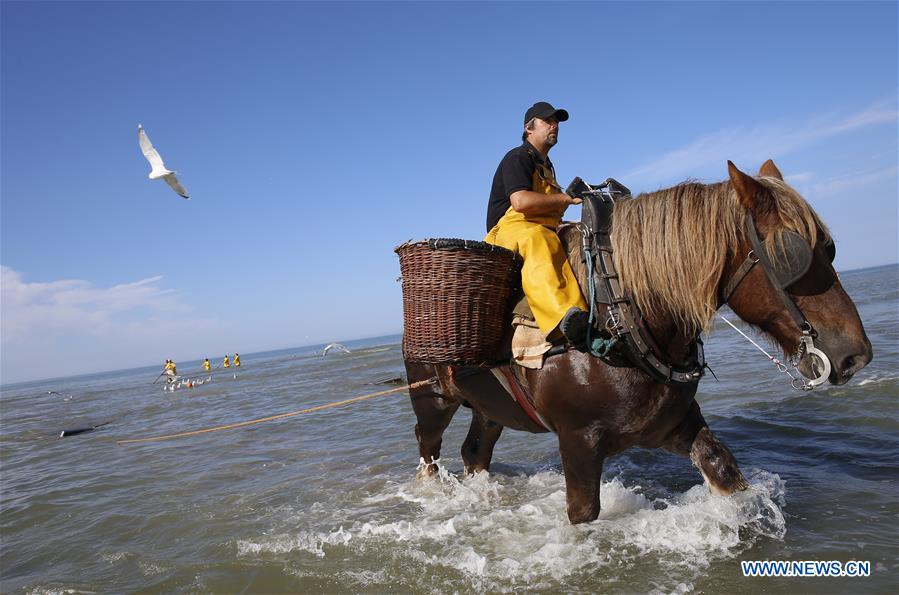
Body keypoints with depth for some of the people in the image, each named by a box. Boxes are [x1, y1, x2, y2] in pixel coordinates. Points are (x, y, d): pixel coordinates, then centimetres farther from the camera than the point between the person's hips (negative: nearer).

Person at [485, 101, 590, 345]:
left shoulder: (546, 165, 30)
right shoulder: (517, 158, -1)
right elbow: (521, 202, -19)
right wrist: (566, 198, -10)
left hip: (546, 230, 11)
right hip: (510, 229, -10)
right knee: (538, 240, -43)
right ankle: (565, 315, -66)